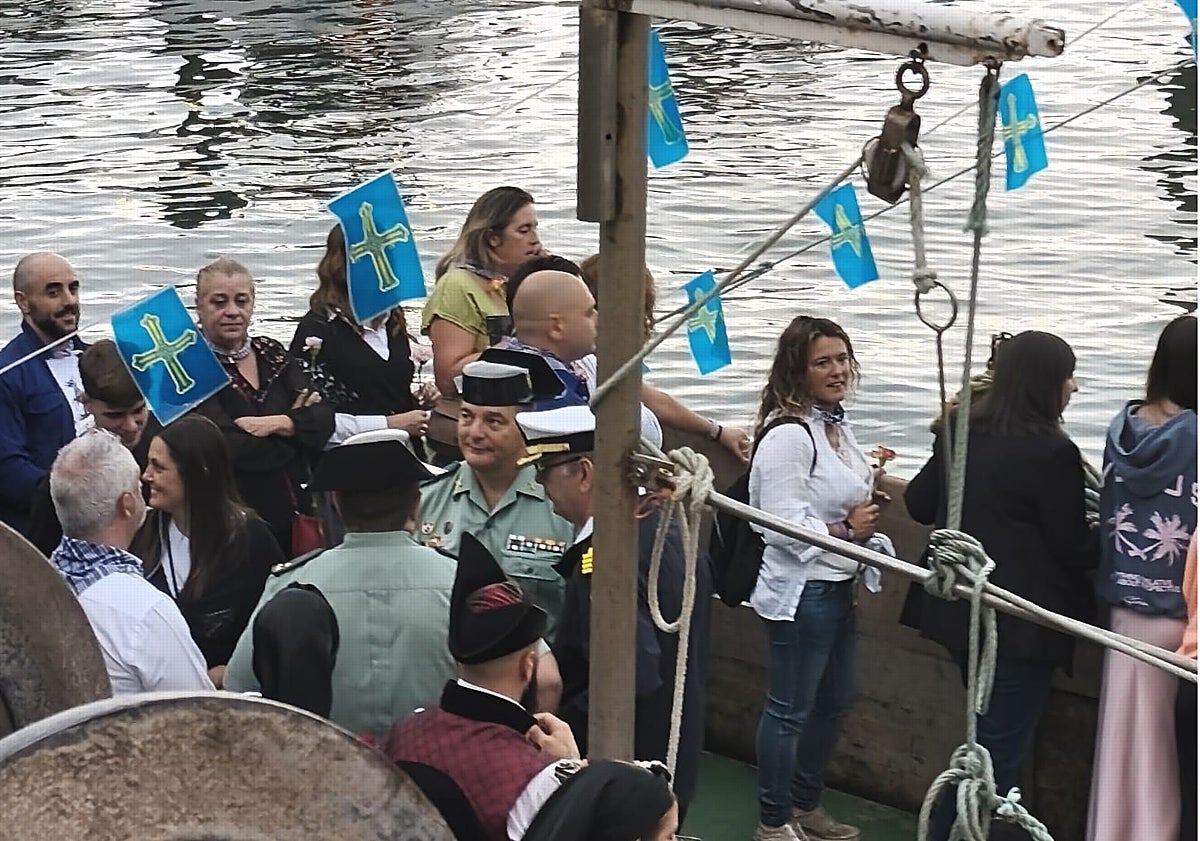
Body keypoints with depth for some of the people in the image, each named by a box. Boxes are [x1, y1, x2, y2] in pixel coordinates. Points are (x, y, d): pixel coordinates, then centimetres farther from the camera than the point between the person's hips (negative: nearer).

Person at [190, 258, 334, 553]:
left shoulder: (271, 354, 11)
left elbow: (324, 420, 2)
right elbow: (230, 447, -18)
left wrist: (277, 424, -16)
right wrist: (296, 421, -5)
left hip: (293, 514, 5)